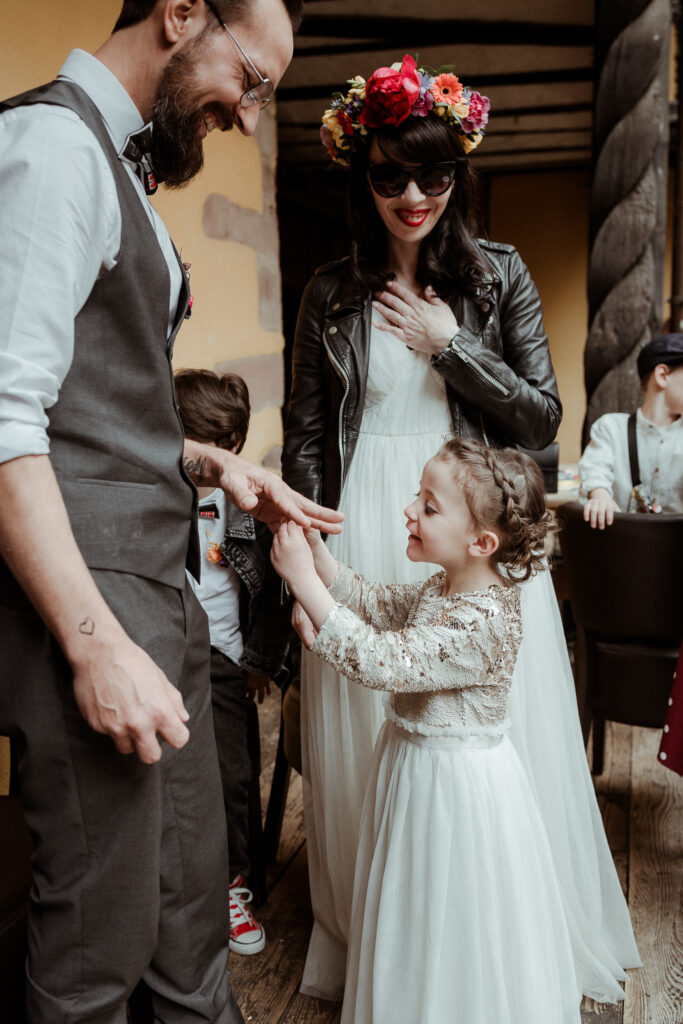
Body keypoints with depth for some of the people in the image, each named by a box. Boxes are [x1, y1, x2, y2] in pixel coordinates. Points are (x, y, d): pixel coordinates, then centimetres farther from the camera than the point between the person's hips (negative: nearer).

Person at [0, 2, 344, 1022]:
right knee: (104, 924, 4)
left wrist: (208, 462, 8)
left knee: (194, 878, 20)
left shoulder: (121, 167, 20)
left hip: (158, 590, 10)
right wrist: (98, 643, -23)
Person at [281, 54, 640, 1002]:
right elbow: (306, 438, 6)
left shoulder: (499, 273, 3)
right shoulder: (332, 293, 4)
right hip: (366, 542, 1)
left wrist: (448, 343, -9)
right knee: (371, 751, 9)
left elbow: (543, 418, -1)